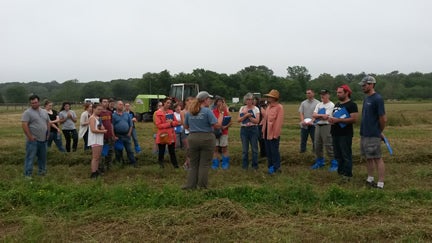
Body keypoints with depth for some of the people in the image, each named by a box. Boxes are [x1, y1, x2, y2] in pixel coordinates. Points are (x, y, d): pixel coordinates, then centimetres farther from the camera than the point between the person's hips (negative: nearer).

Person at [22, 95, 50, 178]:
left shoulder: (44, 112, 12)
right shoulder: (27, 112, -8)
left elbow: (48, 123, 19)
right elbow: (24, 125, -15)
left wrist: (48, 134, 10)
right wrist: (30, 136, -17)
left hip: (43, 139, 6)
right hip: (33, 140, -6)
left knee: (42, 156, 14)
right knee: (30, 157, -4)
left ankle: (41, 171, 27)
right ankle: (28, 174, 1)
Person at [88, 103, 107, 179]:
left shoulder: (99, 118, 16)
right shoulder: (92, 118, -11)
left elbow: (103, 128, 20)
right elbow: (93, 130, -21)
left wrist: (103, 129, -4)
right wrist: (103, 131, -11)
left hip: (99, 140, 9)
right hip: (95, 140, -9)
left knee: (98, 157, 12)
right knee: (95, 157, -10)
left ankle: (96, 172, 19)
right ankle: (93, 174, -8)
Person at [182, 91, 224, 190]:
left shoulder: (189, 112, 5)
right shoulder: (207, 111, -11)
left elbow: (185, 126, 15)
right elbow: (217, 125, -14)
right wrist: (221, 115, 0)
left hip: (193, 138, 4)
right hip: (206, 138, -4)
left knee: (193, 164, 13)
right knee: (204, 164, 5)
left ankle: (190, 185, 12)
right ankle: (202, 186, 9)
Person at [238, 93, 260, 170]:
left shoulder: (256, 109, 1)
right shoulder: (242, 108, 9)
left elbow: (257, 121, -8)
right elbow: (238, 120, 0)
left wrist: (249, 116, -13)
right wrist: (246, 115, -13)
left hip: (253, 129, -2)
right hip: (244, 129, 2)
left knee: (254, 148, 2)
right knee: (244, 149, 4)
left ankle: (255, 165, 13)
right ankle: (244, 165, 15)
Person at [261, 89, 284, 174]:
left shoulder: (279, 107, -12)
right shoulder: (268, 107, 12)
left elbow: (279, 121, -16)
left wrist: (276, 133, -18)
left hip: (274, 133, -8)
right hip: (267, 132, 8)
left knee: (274, 151, -1)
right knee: (268, 151, 14)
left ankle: (276, 167, 10)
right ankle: (270, 166, 24)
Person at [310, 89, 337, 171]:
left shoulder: (331, 105, -8)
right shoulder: (319, 104, 14)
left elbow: (325, 117, -18)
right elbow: (314, 115, 2)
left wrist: (317, 116, -6)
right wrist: (322, 115, -12)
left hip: (326, 126, -8)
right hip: (318, 126, 8)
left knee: (329, 146, -7)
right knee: (317, 145, 13)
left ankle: (334, 163, 1)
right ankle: (320, 162, 28)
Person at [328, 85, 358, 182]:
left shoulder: (351, 105, -8)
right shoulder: (337, 104, 18)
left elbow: (354, 119, -18)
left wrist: (338, 120, -21)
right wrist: (331, 119, 4)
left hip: (345, 134, -8)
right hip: (335, 133, 8)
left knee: (346, 155, -4)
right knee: (338, 155, 13)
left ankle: (347, 174, 2)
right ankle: (340, 172, 23)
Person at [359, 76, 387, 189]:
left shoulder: (377, 99, -14)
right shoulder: (366, 98, 11)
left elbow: (383, 119, -14)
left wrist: (380, 132, 0)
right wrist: (364, 130, 13)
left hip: (373, 136, -8)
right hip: (364, 134, 8)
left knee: (377, 158, -2)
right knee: (369, 158, 16)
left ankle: (380, 184, 4)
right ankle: (370, 179, 26)